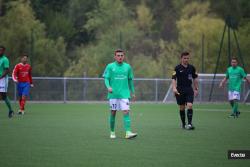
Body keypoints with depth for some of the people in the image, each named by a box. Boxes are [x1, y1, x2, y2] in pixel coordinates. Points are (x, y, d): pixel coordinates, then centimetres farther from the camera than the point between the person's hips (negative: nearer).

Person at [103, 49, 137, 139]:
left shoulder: (128, 67, 8)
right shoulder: (110, 66, 1)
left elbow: (130, 80, 16)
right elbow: (106, 78, -2)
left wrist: (133, 92, 17)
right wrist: (108, 87, -21)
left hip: (124, 94, 1)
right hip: (113, 94, -1)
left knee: (126, 112, -11)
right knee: (113, 113, 5)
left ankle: (128, 132, -18)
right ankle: (112, 132, 19)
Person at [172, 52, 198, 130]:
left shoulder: (191, 68, 7)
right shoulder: (177, 68, -3)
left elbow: (195, 78, 17)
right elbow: (174, 78, -9)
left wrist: (196, 89, 14)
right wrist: (174, 88, -23)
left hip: (189, 90, 1)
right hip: (180, 90, -1)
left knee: (190, 106, -15)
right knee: (182, 108, 5)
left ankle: (189, 124, -18)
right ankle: (183, 124, 19)